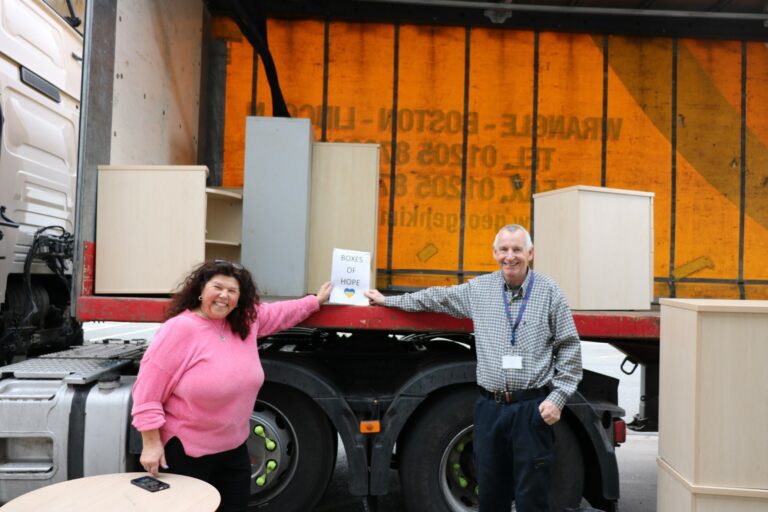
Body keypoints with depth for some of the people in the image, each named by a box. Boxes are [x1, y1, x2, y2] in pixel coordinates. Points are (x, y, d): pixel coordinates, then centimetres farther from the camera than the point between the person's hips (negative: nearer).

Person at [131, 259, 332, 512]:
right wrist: (151, 444, -19)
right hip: (185, 452, -6)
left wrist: (316, 300, 26)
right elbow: (148, 388, -18)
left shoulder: (246, 321, 0)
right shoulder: (180, 329, -19)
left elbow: (280, 313, 20)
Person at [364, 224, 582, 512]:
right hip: (489, 406, 3)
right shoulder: (479, 289, 7)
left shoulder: (549, 292, -1)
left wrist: (557, 397, -8)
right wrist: (388, 301, 26)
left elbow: (569, 348, 0)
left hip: (532, 409, -3)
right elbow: (438, 297, 20)